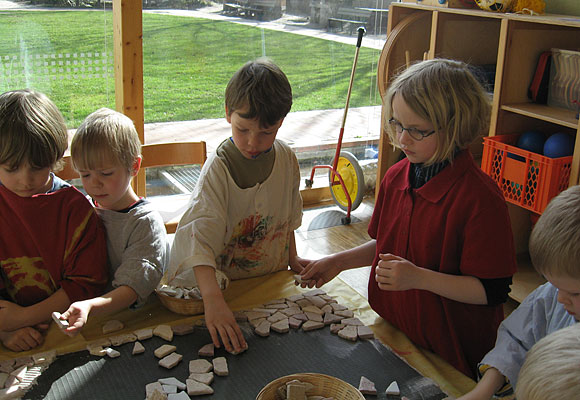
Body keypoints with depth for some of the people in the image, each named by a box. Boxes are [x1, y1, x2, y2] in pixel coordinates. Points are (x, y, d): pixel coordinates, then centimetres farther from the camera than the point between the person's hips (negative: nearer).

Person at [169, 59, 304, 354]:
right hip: (225, 282, -3)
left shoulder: (287, 159, -4)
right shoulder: (218, 169, -21)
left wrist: (291, 259, 16)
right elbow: (200, 237, -33)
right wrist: (213, 300, -45)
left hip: (273, 278, 3)